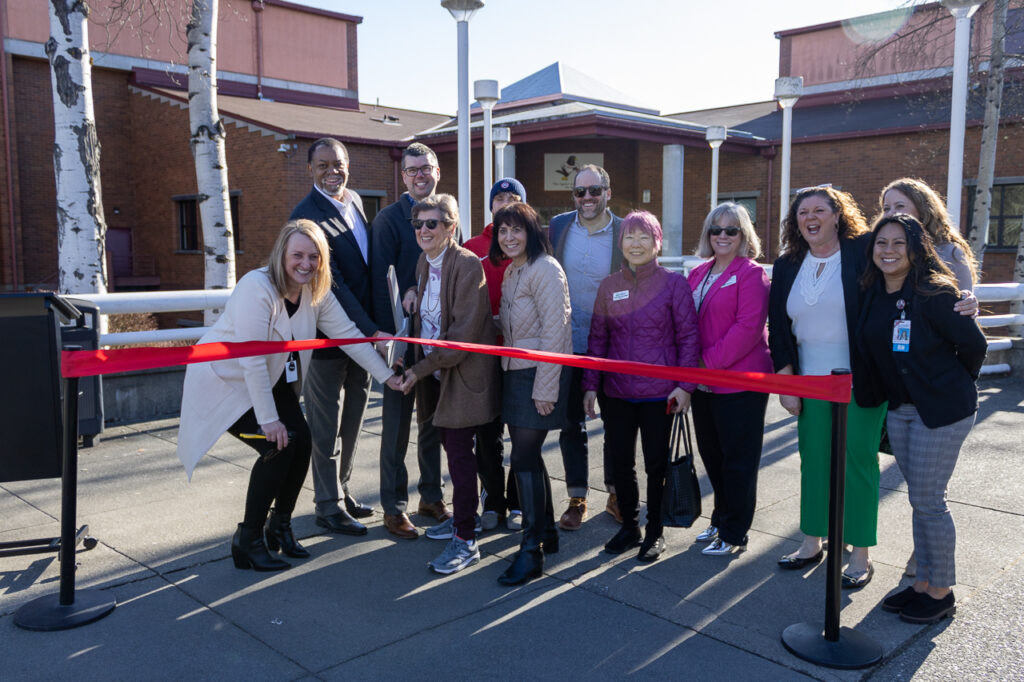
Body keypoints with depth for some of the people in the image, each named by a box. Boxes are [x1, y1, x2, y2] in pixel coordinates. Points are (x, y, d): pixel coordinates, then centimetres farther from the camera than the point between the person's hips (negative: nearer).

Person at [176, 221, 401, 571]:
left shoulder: (317, 292, -7)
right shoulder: (257, 288, -30)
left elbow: (348, 334, -3)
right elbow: (251, 360, -31)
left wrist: (387, 376, -6)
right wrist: (268, 419, -29)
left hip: (271, 380, 7)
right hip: (225, 379, -7)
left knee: (301, 441, -7)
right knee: (278, 447, -19)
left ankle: (279, 527, 16)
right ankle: (248, 540, -3)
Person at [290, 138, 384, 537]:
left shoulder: (355, 200, 8)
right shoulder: (306, 216, -18)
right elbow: (332, 285, -24)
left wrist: (370, 328, 12)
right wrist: (371, 330, -26)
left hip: (361, 329, 8)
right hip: (328, 336, -8)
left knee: (352, 418, 18)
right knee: (327, 425, 5)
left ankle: (341, 490, 33)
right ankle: (328, 507, 18)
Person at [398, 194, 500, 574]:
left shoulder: (468, 265, -17)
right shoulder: (424, 263, 9)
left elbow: (464, 331, -21)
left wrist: (422, 368, -19)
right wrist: (412, 293, 4)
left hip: (464, 373, -8)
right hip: (437, 373, 8)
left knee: (459, 452, -6)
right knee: (452, 446, 16)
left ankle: (466, 540, 3)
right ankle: (464, 516, 34)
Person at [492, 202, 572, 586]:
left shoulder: (545, 270, -14)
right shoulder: (511, 271, 14)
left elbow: (553, 332, -18)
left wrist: (545, 389, -20)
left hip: (540, 375, -9)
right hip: (515, 372, 9)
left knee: (524, 458, -8)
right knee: (528, 456, 13)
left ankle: (532, 551, 0)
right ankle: (547, 533, 26)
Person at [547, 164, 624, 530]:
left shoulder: (626, 233, -5)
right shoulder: (558, 226, 1)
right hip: (567, 343, 2)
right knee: (571, 423, 9)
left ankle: (616, 493, 28)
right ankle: (577, 498, 23)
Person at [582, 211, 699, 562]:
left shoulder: (673, 282, -4)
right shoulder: (609, 286, 6)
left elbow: (688, 336, -4)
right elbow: (597, 339, 9)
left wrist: (685, 385, -10)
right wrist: (590, 385, 5)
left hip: (659, 393, -3)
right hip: (616, 392, 3)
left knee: (656, 463, 9)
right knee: (619, 462, 11)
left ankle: (654, 532, 26)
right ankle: (629, 526, 30)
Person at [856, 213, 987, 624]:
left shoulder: (935, 293, -18)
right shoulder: (873, 294, 2)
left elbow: (974, 345, -9)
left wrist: (953, 387, 4)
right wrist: (891, 393, 13)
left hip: (942, 410, -7)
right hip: (899, 409, 7)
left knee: (928, 500, -1)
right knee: (918, 498, 14)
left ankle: (942, 592, 15)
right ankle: (923, 582, 26)